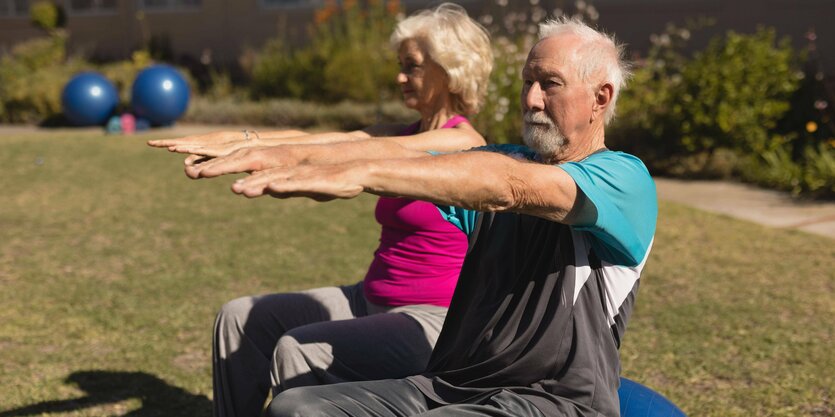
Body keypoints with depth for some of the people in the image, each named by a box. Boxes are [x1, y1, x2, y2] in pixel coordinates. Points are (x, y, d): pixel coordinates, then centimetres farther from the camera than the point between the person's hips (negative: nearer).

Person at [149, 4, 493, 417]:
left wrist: (254, 149, -32)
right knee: (242, 318, 5)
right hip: (372, 301, 9)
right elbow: (311, 139, -2)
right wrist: (234, 138, -15)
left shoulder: (462, 143, -14)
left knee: (298, 350, -27)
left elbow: (351, 152, -26)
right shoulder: (405, 135, 12)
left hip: (434, 321, -9)